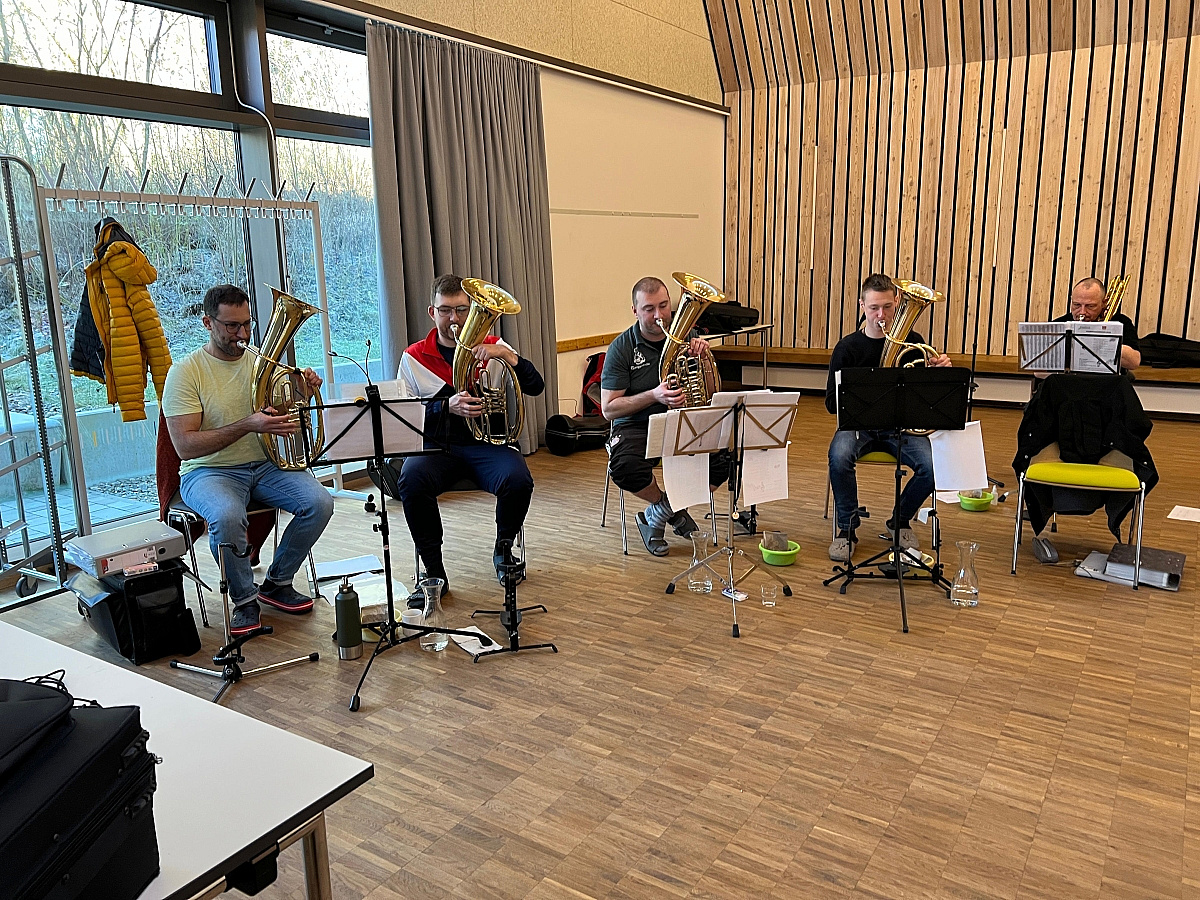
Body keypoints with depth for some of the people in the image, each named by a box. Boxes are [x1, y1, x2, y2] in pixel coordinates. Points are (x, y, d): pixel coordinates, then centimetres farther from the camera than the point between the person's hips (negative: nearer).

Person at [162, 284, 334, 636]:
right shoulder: (186, 372, -9)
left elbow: (286, 416, 15)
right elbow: (185, 446, -18)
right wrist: (247, 425, -29)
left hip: (266, 464, 5)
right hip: (210, 471, -4)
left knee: (320, 502, -20)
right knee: (227, 516, -37)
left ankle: (276, 583, 1)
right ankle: (245, 599, -10)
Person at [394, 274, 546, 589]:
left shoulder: (492, 347, 11)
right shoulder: (414, 357, 8)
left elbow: (535, 387, 1)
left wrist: (506, 354, -15)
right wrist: (446, 407, -16)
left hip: (486, 442, 0)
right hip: (436, 446, 0)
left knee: (518, 480, -30)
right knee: (411, 479, -32)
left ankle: (503, 549, 2)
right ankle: (433, 569, -14)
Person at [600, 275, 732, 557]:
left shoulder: (686, 336, 3)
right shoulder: (622, 347, -6)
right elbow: (608, 409, -10)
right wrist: (654, 396, -24)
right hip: (636, 425, -2)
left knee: (722, 460, -25)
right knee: (625, 468, -35)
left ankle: (657, 515, -2)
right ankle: (673, 508, 0)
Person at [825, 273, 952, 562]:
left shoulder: (912, 341, 2)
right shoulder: (847, 348, -1)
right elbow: (831, 402, -3)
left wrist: (939, 371, -15)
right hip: (859, 424, -1)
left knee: (932, 467, -25)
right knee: (839, 458, -34)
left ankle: (900, 520, 6)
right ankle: (847, 528, -10)